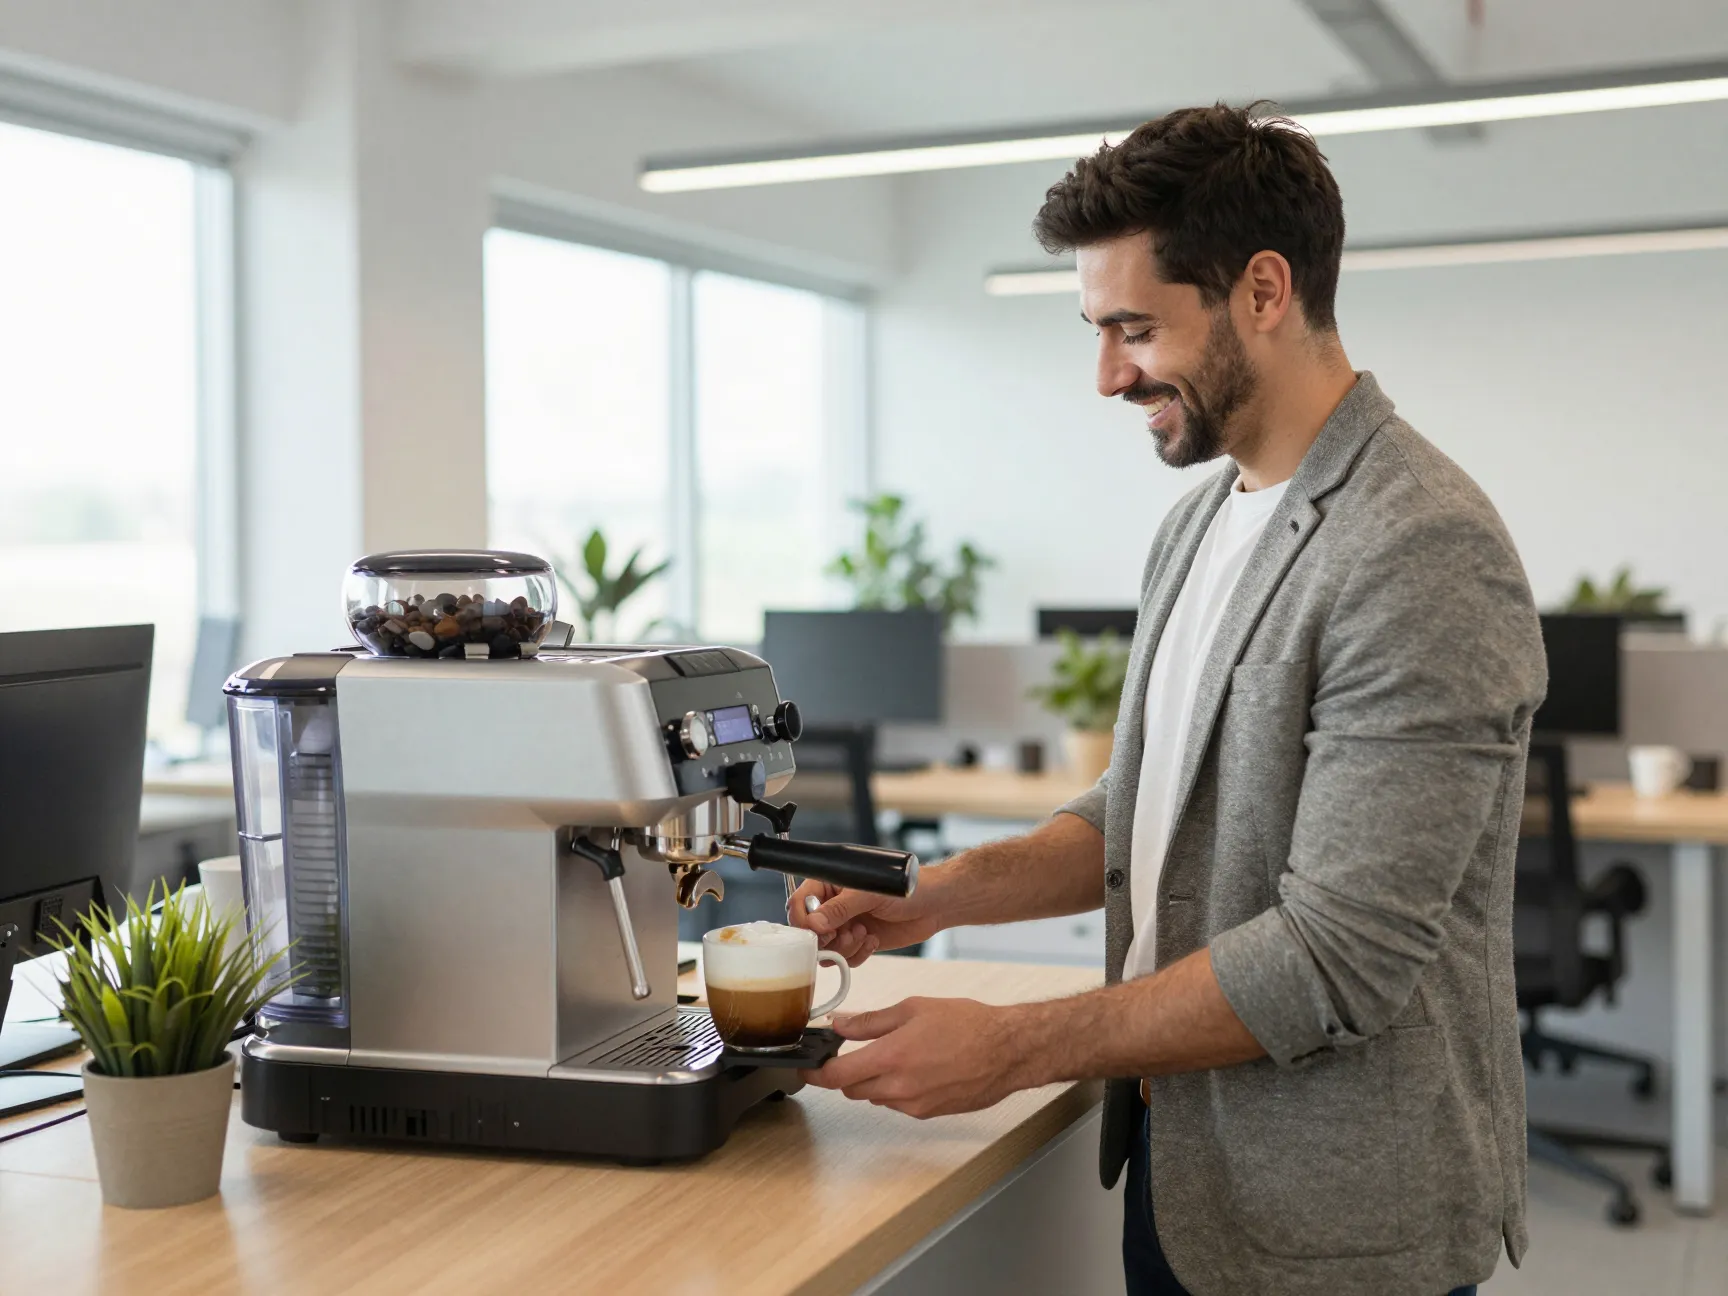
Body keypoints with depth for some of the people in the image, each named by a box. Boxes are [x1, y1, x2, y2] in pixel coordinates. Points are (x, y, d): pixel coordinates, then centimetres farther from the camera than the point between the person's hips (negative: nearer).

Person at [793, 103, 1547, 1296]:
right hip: (1179, 1166, 8)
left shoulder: (1423, 555, -21)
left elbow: (1338, 954, -25)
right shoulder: (1200, 526, 8)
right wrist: (936, 896, 0)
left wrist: (1014, 1048, -21)